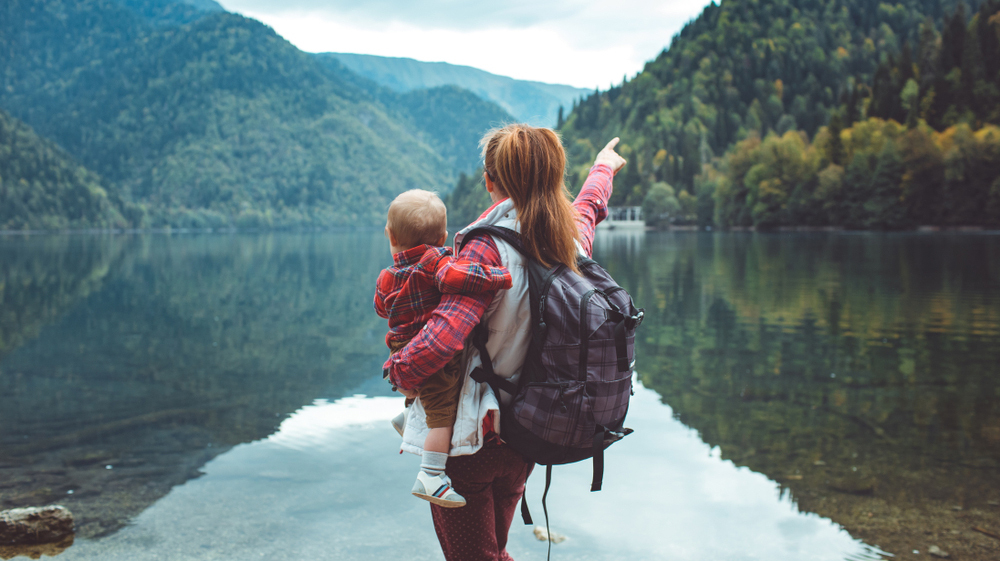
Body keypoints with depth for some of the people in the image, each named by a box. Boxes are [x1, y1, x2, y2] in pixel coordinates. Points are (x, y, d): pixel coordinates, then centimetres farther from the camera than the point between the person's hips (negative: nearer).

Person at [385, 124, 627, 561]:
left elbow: (442, 338, -33)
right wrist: (603, 167, 44)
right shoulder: (572, 240, -2)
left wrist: (400, 371, -14)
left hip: (470, 440, -6)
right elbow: (590, 204, 23)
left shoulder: (489, 247, -22)